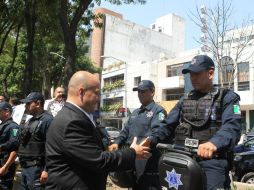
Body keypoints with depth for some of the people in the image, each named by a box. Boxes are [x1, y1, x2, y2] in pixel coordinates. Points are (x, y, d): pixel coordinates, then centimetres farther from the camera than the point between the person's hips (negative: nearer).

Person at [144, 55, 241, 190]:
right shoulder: (185, 99, 20)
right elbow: (168, 124, 15)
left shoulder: (227, 97, 3)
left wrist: (214, 143, -36)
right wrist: (152, 140, -5)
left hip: (212, 160, -4)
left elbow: (232, 126, -15)